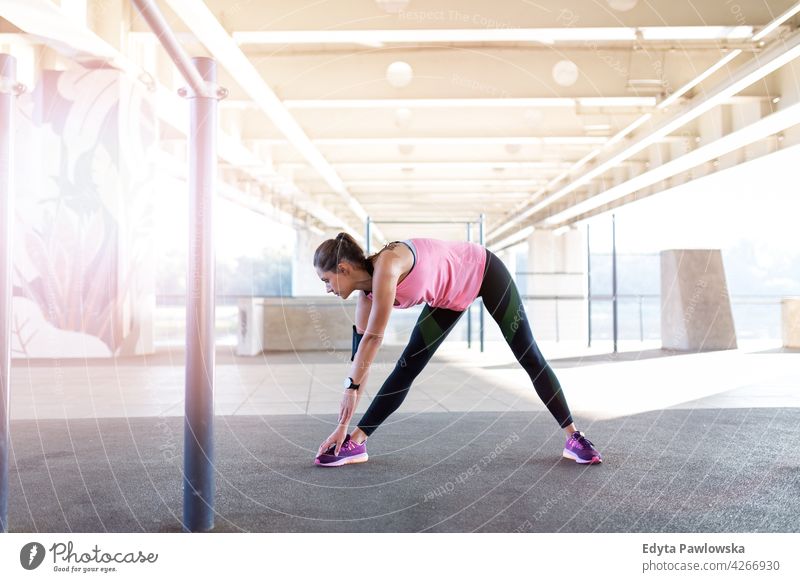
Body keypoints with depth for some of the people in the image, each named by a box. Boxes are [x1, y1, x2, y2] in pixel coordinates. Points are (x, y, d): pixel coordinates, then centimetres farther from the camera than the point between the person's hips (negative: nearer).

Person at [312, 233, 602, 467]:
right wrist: (343, 423, -6)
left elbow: (374, 338, -35)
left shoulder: (386, 265, -34)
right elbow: (361, 357, -7)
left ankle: (574, 437, 7)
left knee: (530, 357, -2)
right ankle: (355, 444, 0)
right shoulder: (368, 294, -9)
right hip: (449, 298, 7)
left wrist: (351, 386, -29)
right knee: (407, 366, -1)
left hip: (483, 271, -7)